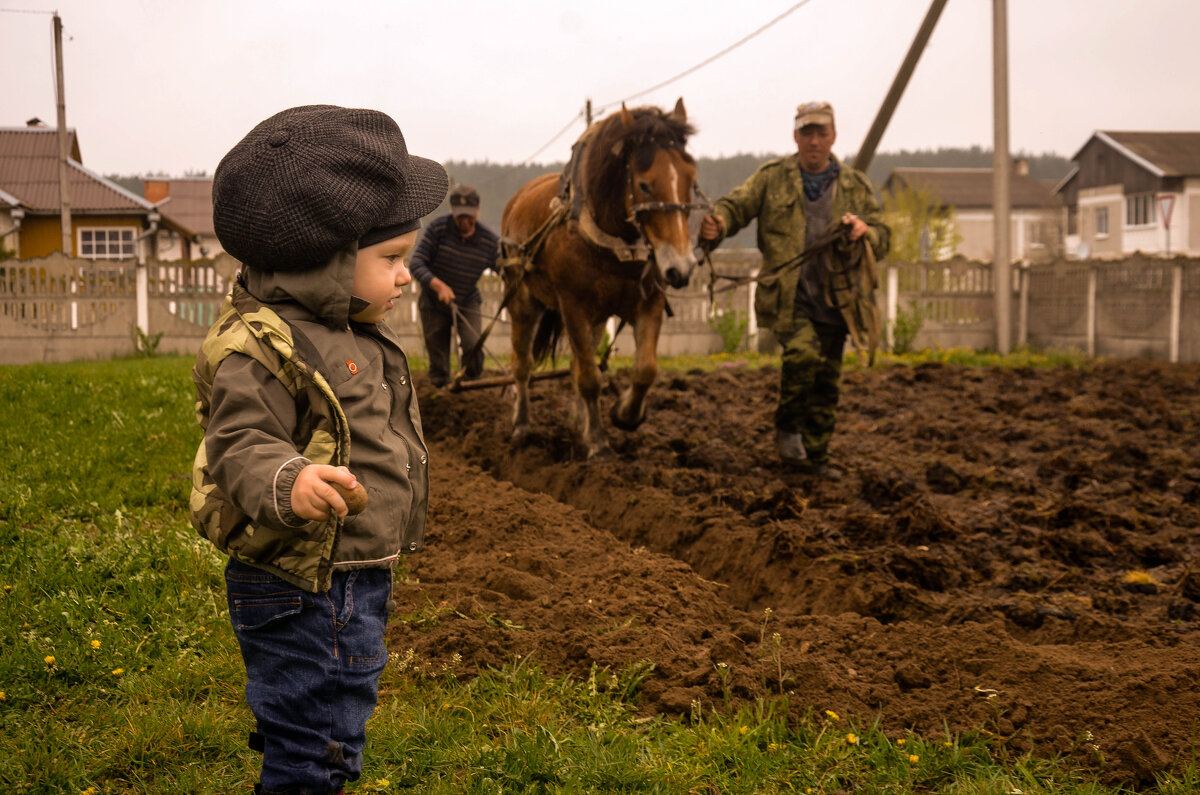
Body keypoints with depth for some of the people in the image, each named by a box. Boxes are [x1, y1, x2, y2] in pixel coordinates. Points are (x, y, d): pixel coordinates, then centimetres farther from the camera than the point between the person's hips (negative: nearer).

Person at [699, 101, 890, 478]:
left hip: (832, 300, 3)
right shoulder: (772, 177, 5)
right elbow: (737, 204, -6)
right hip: (786, 295, -3)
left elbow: (883, 240, 11)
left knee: (826, 381, 7)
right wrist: (717, 224, -29)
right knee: (803, 352, -27)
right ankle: (787, 426, -4)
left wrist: (866, 231, -13)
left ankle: (815, 455, 22)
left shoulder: (855, 186, 11)